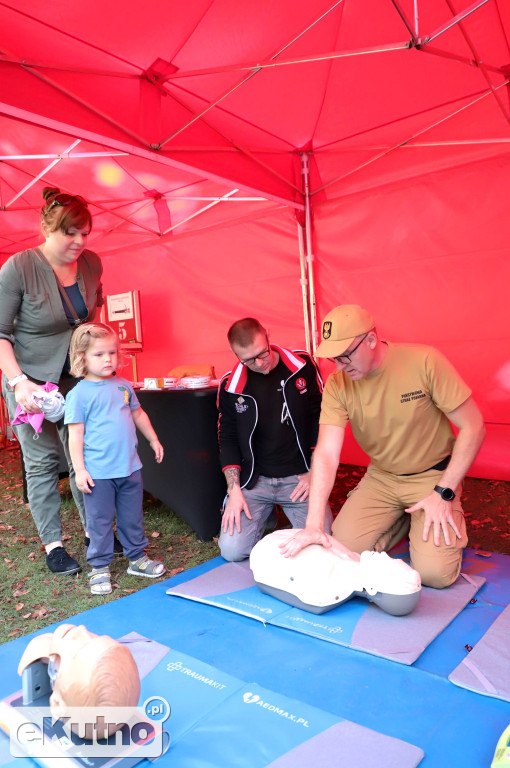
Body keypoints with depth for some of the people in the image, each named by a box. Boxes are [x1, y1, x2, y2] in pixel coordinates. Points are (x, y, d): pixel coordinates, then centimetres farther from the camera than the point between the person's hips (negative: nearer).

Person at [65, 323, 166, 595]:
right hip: (98, 473, -5)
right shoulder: (78, 394, -8)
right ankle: (100, 568, 24)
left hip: (130, 467, 5)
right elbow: (75, 433, -10)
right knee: (100, 522, 7)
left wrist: (154, 440, 24)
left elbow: (138, 414, 20)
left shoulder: (123, 385, 7)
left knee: (133, 517, 17)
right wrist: (79, 469, -12)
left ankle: (137, 557, 33)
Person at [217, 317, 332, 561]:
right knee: (232, 550, -11)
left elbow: (321, 419, 1)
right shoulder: (230, 386, -4)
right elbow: (227, 439, 4)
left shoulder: (302, 365, -5)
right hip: (254, 481, 1)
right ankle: (265, 516, 21)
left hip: (299, 478, 0)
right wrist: (234, 489, -5)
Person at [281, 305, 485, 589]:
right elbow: (327, 452, -21)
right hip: (381, 476, 3)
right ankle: (404, 519, 18)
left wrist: (444, 493, -19)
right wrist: (314, 524, -31)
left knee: (435, 572, -16)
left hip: (433, 475, -3)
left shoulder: (425, 361, -22)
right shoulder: (337, 384, -15)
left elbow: (473, 427, -16)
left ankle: (451, 520, 17)